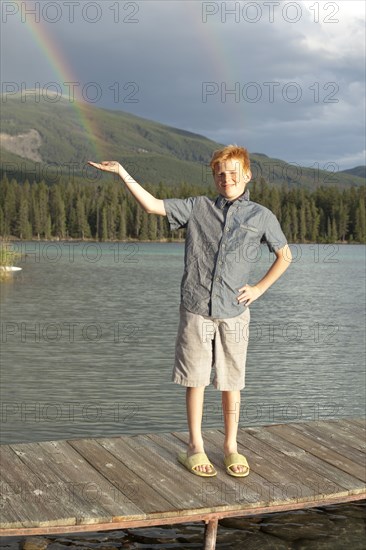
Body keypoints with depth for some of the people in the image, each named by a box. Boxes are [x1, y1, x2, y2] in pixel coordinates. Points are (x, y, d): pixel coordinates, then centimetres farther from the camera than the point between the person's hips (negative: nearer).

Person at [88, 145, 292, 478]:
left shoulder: (261, 216, 6)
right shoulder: (197, 208, 7)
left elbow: (284, 256, 16)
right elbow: (152, 205, 2)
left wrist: (259, 288, 6)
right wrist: (122, 173, -5)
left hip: (233, 312, 0)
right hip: (196, 310, 0)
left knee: (231, 382, 6)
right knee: (196, 380, 4)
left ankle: (231, 447, 21)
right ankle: (195, 448, 16)